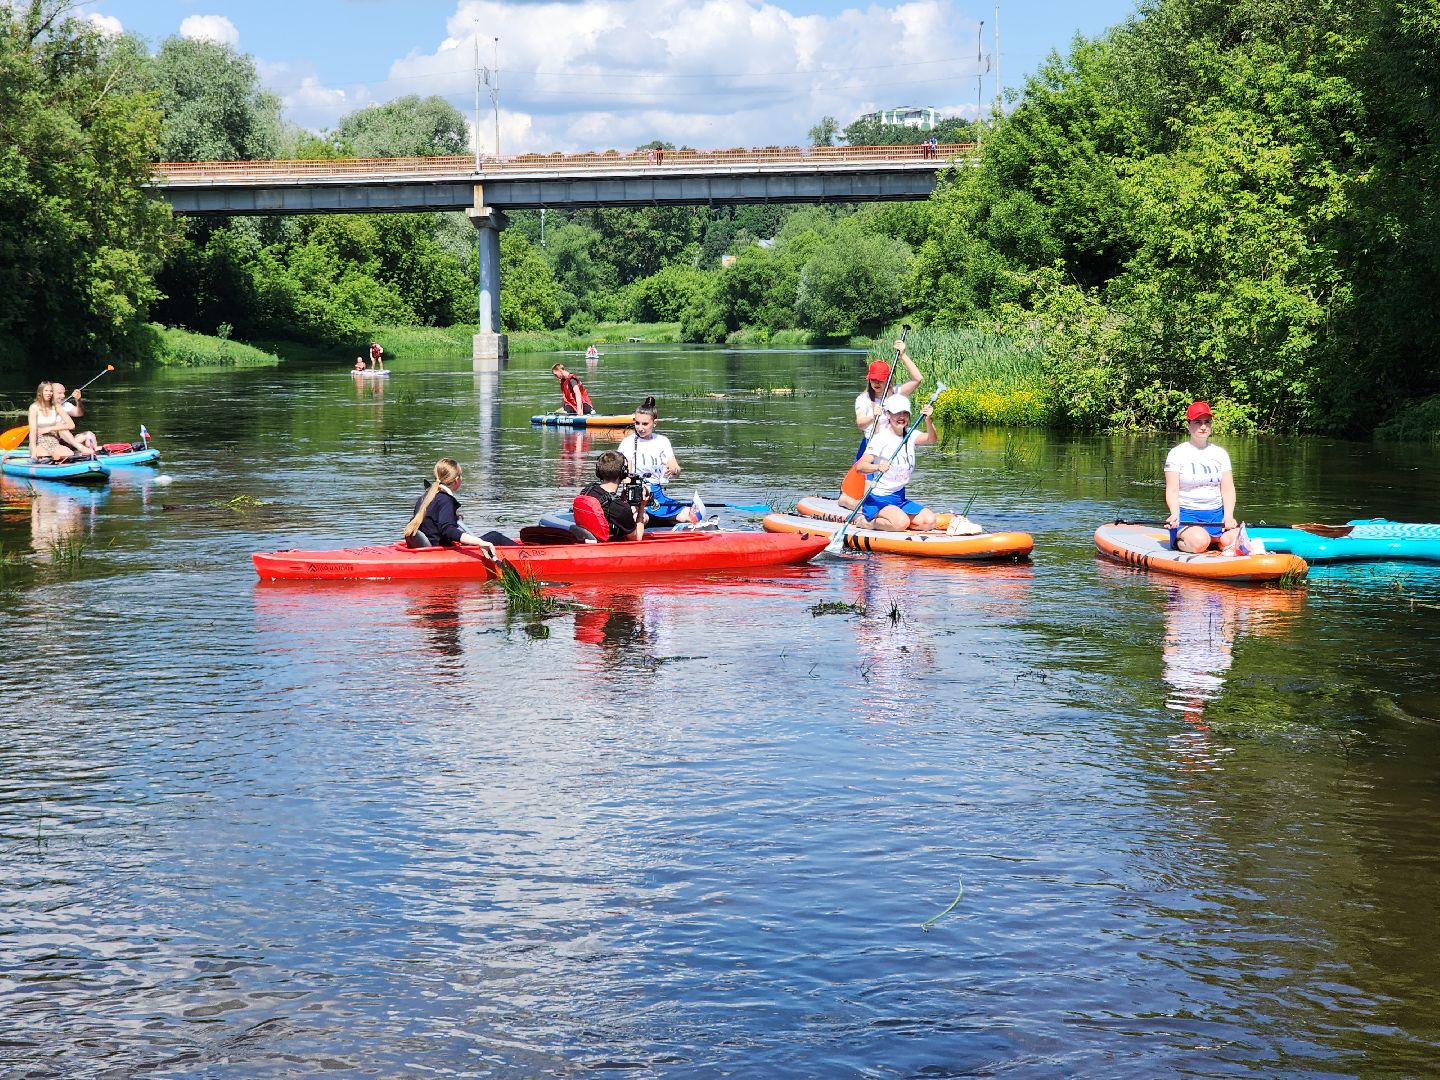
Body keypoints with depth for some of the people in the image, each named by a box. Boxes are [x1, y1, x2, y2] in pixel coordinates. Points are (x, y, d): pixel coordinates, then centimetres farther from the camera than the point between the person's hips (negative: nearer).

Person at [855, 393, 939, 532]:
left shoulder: (910, 436, 7)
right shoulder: (881, 438, -11)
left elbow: (932, 440, -14)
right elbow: (860, 466, -21)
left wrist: (928, 420, -33)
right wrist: (878, 467, -42)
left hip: (900, 498, 7)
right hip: (878, 499, -7)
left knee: (929, 521, -12)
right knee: (901, 522, -33)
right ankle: (868, 522, -8)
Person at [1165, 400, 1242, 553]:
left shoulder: (1220, 454, 11)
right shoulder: (1177, 454, -1)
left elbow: (1228, 489, 6)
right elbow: (1172, 490, -8)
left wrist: (1228, 516, -12)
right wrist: (1175, 514, -27)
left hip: (1217, 513, 4)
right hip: (1187, 514, -4)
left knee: (1235, 541, -25)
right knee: (1199, 542, -33)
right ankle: (1179, 541, -2)